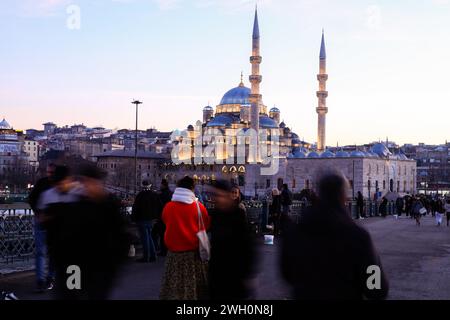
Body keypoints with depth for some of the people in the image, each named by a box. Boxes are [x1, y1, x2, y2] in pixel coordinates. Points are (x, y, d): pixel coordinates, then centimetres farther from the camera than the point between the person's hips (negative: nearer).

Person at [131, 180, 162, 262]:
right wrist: (157, 217, 16)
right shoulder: (154, 194, 5)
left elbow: (135, 207, -14)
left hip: (142, 219, -6)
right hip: (151, 219, 6)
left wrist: (133, 218, -5)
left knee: (144, 238, -2)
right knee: (149, 237, 17)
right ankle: (153, 256, 18)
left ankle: (146, 257, -1)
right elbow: (160, 207, 11)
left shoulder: (140, 195, -14)